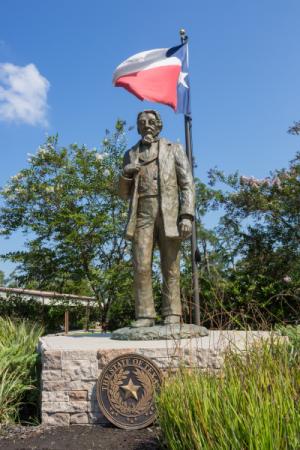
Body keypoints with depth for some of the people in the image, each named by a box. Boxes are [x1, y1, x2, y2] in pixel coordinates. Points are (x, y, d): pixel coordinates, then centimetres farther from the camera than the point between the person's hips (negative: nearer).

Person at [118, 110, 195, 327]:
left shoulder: (174, 149, 13)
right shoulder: (131, 154, 19)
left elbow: (187, 184, 3)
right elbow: (124, 194, 18)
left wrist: (187, 215, -11)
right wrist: (126, 174, -4)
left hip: (168, 213, -2)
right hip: (142, 214, 2)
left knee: (170, 267, -3)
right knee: (141, 266, -8)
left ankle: (172, 315, 0)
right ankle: (145, 315, -5)